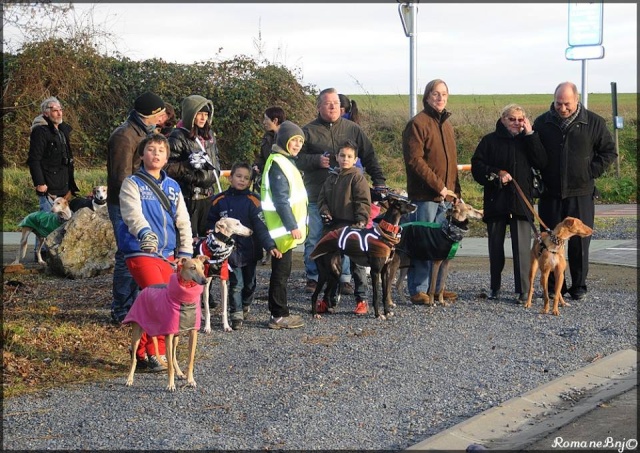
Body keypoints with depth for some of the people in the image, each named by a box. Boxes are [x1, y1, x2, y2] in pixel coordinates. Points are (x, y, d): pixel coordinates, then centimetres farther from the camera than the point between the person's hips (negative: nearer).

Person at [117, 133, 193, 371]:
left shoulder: (172, 187, 15)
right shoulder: (132, 184, -2)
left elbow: (183, 221, 17)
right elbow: (132, 214, -20)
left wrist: (185, 253, 10)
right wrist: (145, 233, -39)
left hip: (167, 254, 6)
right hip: (140, 253, -6)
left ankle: (143, 351, 17)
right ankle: (156, 354, -9)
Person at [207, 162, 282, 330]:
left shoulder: (253, 200, -6)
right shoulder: (220, 200, -1)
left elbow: (261, 227, -12)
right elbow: (211, 223, 8)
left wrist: (270, 246, -22)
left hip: (250, 250, 1)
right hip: (231, 250, -1)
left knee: (249, 282, 16)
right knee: (236, 283, -8)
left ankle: (246, 308, 39)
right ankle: (236, 316, -1)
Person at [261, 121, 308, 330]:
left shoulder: (287, 161, 17)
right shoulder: (277, 163, -14)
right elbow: (281, 199, -20)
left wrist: (296, 224, 21)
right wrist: (292, 226, -21)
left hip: (287, 228, 10)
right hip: (283, 228, -10)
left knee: (282, 271, 13)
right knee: (281, 271, -4)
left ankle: (280, 313, 19)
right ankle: (279, 316, 0)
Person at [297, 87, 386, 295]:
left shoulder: (352, 129, 12)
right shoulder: (308, 131, 7)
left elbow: (369, 157, 13)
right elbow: (298, 158, 3)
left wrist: (379, 181, 4)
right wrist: (316, 160, -14)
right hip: (316, 195, -1)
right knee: (314, 239, 2)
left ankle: (344, 279, 7)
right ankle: (312, 278, 13)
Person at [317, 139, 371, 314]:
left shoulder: (357, 177, -6)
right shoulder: (331, 177, 13)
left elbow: (363, 202, -11)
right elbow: (322, 198, 18)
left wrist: (361, 221, -19)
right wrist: (325, 212, 0)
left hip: (351, 226, -7)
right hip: (333, 225, 7)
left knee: (356, 263, -2)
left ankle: (361, 300, 3)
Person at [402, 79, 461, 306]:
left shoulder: (446, 124, 19)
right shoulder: (418, 123, -7)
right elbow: (415, 160, -14)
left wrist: (455, 191, 16)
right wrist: (438, 186, -15)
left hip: (445, 195, 8)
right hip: (424, 195, -8)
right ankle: (418, 289, -2)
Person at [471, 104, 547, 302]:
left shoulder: (527, 140, 10)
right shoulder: (490, 140, 6)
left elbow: (541, 162, -3)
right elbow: (477, 166, 2)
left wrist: (530, 135, -6)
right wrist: (496, 174, -13)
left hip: (521, 200, 0)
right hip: (495, 201, 1)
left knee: (522, 246, -9)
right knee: (495, 245, 9)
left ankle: (523, 291, -10)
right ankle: (495, 288, 20)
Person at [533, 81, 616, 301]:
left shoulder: (594, 123, -2)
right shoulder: (542, 123, 3)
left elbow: (609, 151, 6)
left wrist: (591, 173, -3)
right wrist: (540, 177, 2)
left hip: (581, 193, -2)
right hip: (550, 194, 2)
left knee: (580, 241, 1)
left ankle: (579, 286, 11)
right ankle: (554, 286, 14)